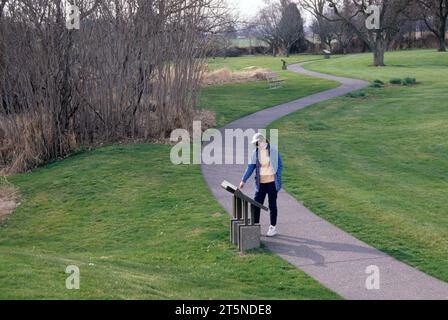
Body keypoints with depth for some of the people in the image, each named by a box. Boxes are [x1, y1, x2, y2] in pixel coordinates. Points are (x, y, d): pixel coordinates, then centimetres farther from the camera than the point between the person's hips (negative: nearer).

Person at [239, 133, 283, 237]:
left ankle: (273, 228, 15)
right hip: (261, 183, 3)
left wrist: (278, 180, -8)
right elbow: (251, 167, 3)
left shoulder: (274, 151, -6)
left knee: (272, 205, 5)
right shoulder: (256, 153, 3)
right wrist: (243, 180, -4)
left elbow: (280, 166, -1)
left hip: (272, 182, -3)